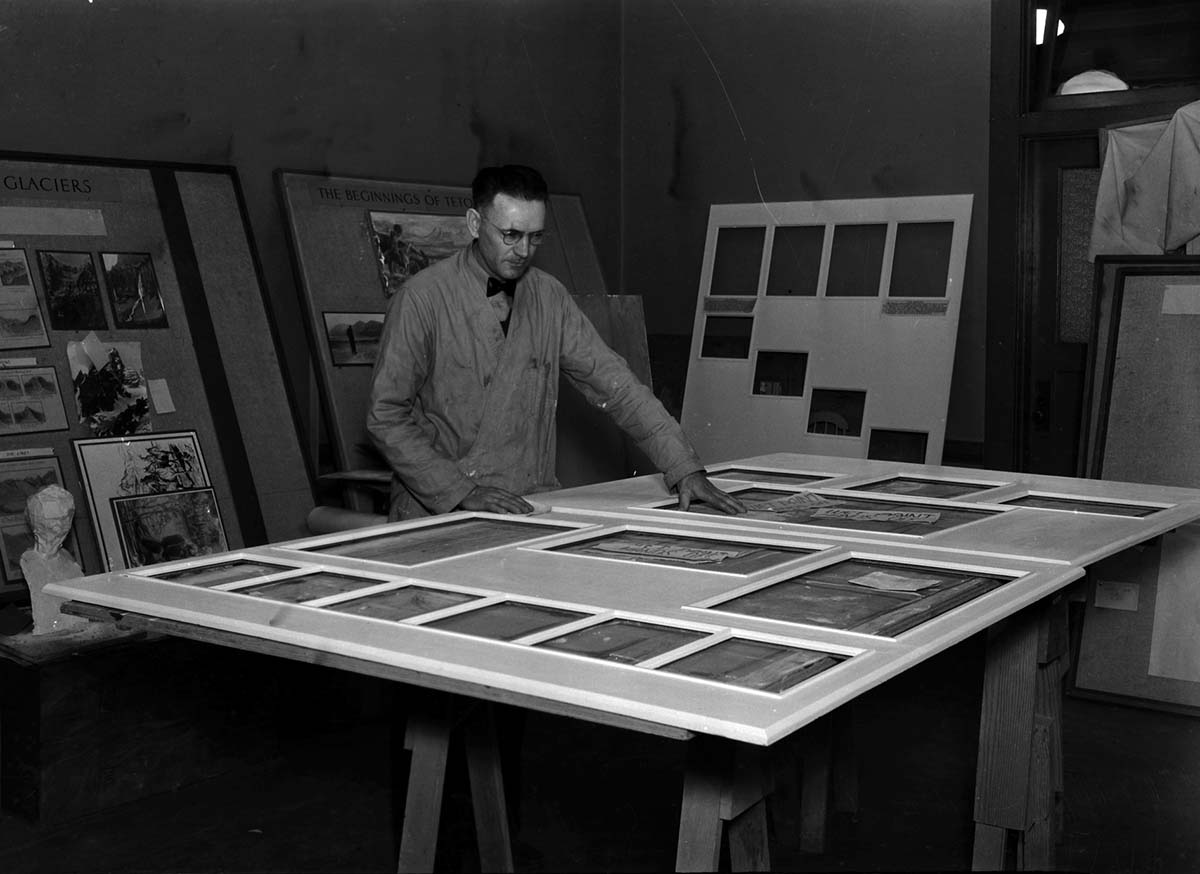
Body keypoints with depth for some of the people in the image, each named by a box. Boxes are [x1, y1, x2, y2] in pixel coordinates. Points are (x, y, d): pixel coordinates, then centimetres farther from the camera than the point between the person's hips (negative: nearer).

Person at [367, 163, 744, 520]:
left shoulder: (549, 297, 6)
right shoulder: (421, 299, -8)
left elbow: (614, 384, 5)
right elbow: (385, 416, -8)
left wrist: (687, 471, -3)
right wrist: (461, 490, -16)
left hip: (532, 509, 4)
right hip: (439, 513, -3)